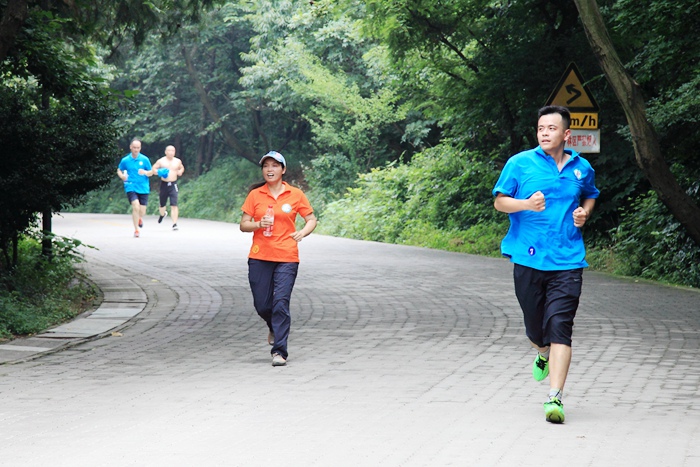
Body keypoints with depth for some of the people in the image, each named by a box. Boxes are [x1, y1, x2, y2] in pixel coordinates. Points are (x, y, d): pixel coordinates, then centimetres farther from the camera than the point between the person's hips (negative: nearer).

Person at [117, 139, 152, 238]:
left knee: (142, 211, 2)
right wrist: (122, 176, -5)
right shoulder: (125, 160, 1)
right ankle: (136, 230, -6)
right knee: (136, 207, -21)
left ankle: (140, 218, 42)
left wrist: (145, 172, -14)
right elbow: (119, 170, 16)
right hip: (131, 187, -1)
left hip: (143, 188, 1)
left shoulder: (145, 159, 1)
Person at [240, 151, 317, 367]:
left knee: (281, 303, -11)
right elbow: (243, 224, 7)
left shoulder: (295, 195, 4)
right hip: (259, 257, 2)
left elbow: (311, 219, 10)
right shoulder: (255, 195, 6)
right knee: (261, 304, 5)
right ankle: (275, 328, 39)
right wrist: (259, 224, -13)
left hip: (287, 258, -2)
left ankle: (279, 351, -5)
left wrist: (302, 233, -10)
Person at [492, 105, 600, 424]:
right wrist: (526, 204, -16)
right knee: (535, 329, 10)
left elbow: (590, 195, 29)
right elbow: (499, 201, 4)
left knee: (559, 328, -12)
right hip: (528, 260, 0)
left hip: (567, 262, 0)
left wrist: (584, 212, 7)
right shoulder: (520, 164, 2)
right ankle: (544, 355, 46)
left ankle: (555, 398, -14)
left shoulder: (582, 168, 10)